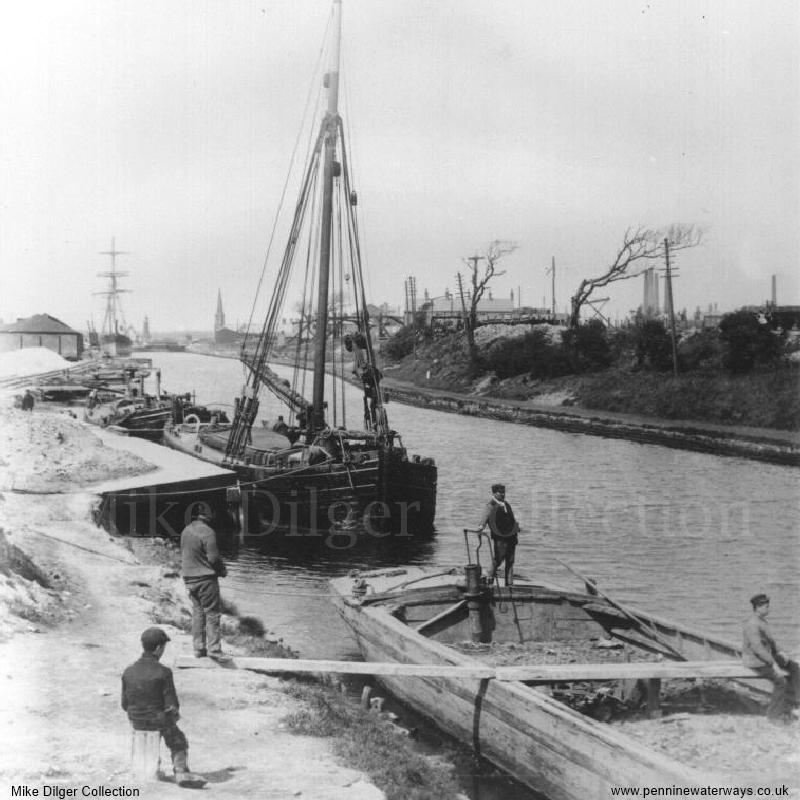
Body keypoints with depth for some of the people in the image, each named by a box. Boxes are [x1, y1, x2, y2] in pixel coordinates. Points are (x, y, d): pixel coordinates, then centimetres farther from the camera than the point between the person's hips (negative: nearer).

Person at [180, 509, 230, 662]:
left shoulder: (186, 531, 6)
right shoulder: (207, 532, -18)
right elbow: (213, 557, -16)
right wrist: (223, 570, 1)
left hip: (190, 578, 7)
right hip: (206, 578, -7)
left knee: (197, 612, 13)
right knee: (212, 613, -1)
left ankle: (199, 648, 16)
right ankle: (214, 649, -2)